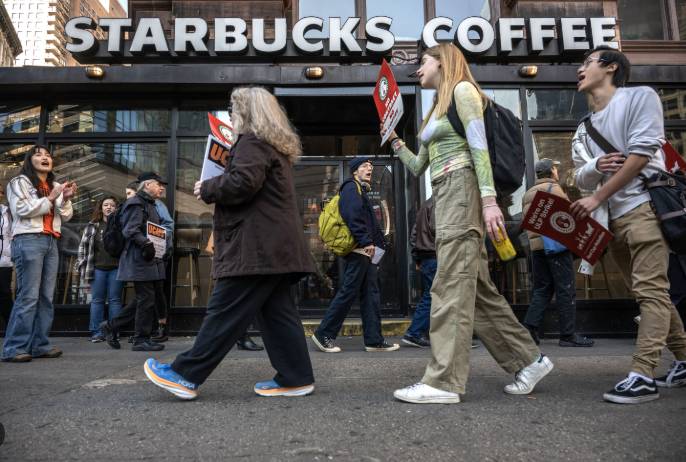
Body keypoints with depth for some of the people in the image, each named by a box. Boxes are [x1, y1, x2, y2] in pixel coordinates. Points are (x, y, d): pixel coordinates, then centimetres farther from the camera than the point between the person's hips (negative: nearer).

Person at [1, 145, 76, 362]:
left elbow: (66, 216, 16)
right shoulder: (19, 182, 6)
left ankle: (40, 345, 8)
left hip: (51, 242, 6)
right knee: (28, 296, -12)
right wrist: (51, 198, -9)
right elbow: (23, 210, -7)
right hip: (28, 240, -6)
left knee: (47, 296, 3)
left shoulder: (56, 186, 21)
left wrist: (66, 199, -1)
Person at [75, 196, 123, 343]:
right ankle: (97, 332, 12)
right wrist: (82, 267, 0)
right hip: (97, 268, 1)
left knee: (114, 300, 3)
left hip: (116, 268, -1)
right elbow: (84, 246, 8)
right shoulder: (92, 226, 9)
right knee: (97, 300, 5)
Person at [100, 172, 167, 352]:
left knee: (144, 299, 13)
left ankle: (111, 326, 24)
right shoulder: (136, 203, -8)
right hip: (140, 259, -10)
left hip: (150, 259, 10)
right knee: (146, 299, -5)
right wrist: (146, 243, -31)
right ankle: (141, 340, 5)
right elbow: (130, 230, -19)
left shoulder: (150, 204, 22)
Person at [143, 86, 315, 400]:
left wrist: (207, 189, -3)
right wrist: (213, 189, 20)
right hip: (274, 244, 10)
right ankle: (296, 378, 10)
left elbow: (241, 183, -20)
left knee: (225, 311, -5)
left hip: (257, 245, -10)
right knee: (276, 312, 8)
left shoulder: (252, 141, -5)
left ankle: (185, 376, 3)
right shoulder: (275, 144, 25)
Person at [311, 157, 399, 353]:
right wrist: (366, 242, -22)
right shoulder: (352, 187, -3)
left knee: (371, 294, 7)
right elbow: (352, 216, -19)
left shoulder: (361, 191, 27)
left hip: (366, 251, 10)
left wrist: (374, 244, 15)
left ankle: (374, 340, 10)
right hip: (359, 250, -10)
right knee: (348, 292, -8)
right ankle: (324, 334, 0)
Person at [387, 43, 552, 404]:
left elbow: (479, 146, -11)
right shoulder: (437, 108, 28)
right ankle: (527, 360, 16)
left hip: (461, 189, -9)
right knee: (477, 287, 7)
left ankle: (443, 382, -9)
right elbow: (417, 167, 28)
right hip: (444, 195, 9)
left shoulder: (462, 90, 2)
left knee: (451, 286, -12)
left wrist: (488, 199, -20)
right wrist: (394, 140, 19)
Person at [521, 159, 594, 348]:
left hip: (536, 246, 7)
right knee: (566, 290, -2)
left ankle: (529, 327, -1)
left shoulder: (527, 194, 19)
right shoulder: (553, 188, -4)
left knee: (541, 289, 11)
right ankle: (568, 335, 1)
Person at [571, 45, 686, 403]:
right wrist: (596, 166, -11)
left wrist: (596, 199, -13)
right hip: (612, 218, 8)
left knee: (650, 291, -12)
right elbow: (581, 178, 13)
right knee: (648, 293, 12)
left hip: (645, 206, -7)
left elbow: (640, 154, -11)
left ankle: (642, 375, -15)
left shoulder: (640, 96, 1)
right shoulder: (584, 129, 20)